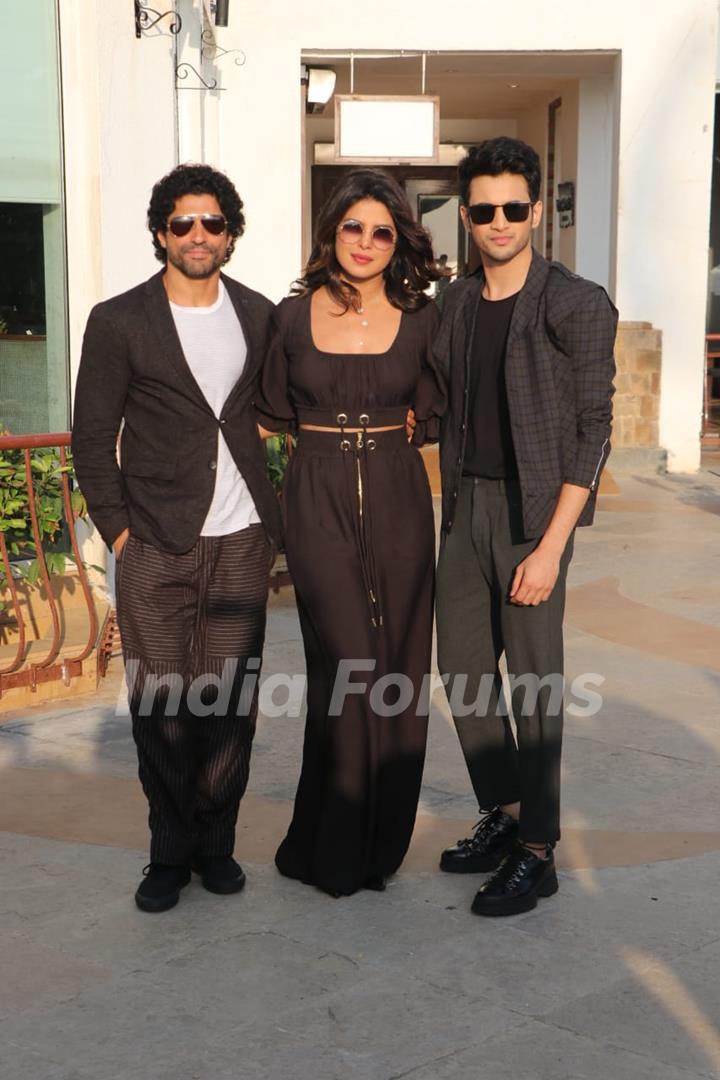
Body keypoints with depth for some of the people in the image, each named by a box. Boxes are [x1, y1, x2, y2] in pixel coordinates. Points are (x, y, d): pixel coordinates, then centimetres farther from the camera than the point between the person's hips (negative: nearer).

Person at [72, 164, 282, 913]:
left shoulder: (259, 315, 9)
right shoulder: (119, 322, 0)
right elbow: (92, 438, 1)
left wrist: (277, 513, 10)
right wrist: (119, 532, -5)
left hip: (241, 541, 3)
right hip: (157, 547, -2)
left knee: (228, 702, 4)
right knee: (161, 708, 1)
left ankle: (215, 842, 19)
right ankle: (170, 851, 17)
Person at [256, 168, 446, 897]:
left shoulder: (420, 320, 3)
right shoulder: (293, 316, 2)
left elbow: (435, 417, 11)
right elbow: (274, 414, 12)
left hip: (397, 500, 1)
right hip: (318, 501, -1)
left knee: (397, 670, 4)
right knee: (347, 663, -8)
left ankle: (379, 843, 20)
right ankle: (334, 850, 7)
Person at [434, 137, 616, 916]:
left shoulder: (575, 306, -10)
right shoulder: (457, 303, 9)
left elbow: (592, 431, -12)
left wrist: (550, 547, -16)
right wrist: (449, 511, 9)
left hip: (533, 509, -6)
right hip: (464, 505, 6)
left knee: (533, 682, -1)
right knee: (462, 668, 12)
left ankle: (536, 854, 12)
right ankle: (502, 815, 29)